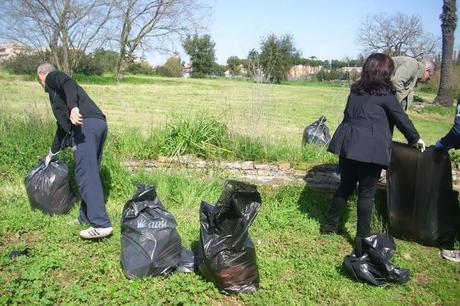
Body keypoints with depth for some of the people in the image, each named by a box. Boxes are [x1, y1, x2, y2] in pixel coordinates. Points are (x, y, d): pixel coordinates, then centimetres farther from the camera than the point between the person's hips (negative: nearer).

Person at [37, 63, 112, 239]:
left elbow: (68, 84, -11)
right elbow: (63, 125, 43)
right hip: (99, 124, 9)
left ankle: (101, 224, -15)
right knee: (90, 174, 13)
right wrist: (52, 153, 51)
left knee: (85, 175, -12)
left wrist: (73, 107, -29)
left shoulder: (53, 77, 15)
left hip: (86, 124, -9)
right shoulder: (57, 88, 39)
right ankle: (86, 217, 21)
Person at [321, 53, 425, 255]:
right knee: (367, 193, 4)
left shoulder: (356, 90, 13)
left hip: (347, 145, 6)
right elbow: (401, 117, 4)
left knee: (345, 186, 19)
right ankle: (362, 239, 12)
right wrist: (415, 139, 18)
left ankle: (330, 225, 30)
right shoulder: (384, 93, -4)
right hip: (369, 149, -6)